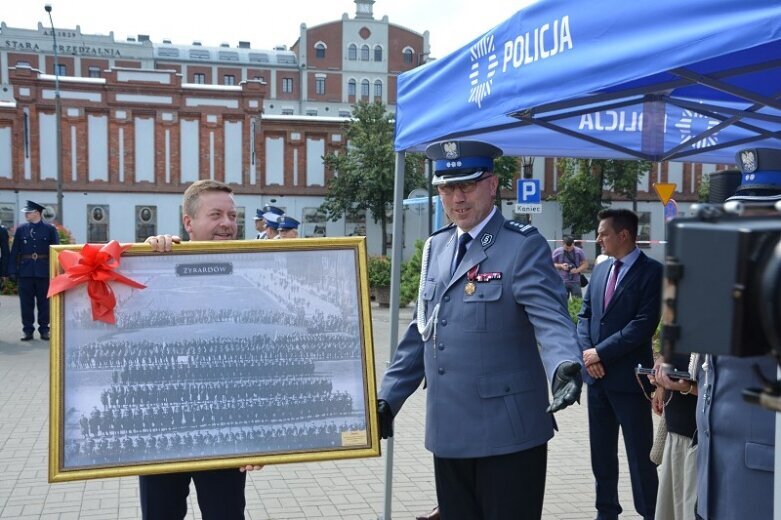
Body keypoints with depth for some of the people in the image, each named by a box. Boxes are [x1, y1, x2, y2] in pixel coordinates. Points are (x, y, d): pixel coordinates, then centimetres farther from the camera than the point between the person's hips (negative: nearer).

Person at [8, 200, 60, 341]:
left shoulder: (50, 229, 1)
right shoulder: (21, 229, 7)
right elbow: (15, 251, 5)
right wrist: (12, 270, -2)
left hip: (43, 271, -2)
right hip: (25, 271, 2)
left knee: (44, 301, 5)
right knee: (26, 302, 4)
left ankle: (44, 329, 13)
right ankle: (28, 330, 11)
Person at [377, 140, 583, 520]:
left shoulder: (523, 246, -9)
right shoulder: (436, 247, 11)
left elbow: (550, 317, -21)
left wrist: (565, 367, -41)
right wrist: (388, 397, 13)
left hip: (507, 433, -6)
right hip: (448, 433, 6)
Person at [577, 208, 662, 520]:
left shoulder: (651, 271, -9)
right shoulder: (600, 269, 12)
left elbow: (644, 324, -17)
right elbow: (585, 314, 12)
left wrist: (601, 352, -16)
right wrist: (586, 350, -6)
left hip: (629, 376, -7)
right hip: (597, 374, 7)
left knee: (639, 454, 1)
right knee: (601, 451, 14)